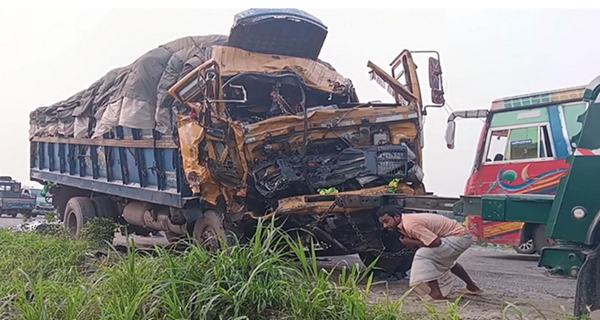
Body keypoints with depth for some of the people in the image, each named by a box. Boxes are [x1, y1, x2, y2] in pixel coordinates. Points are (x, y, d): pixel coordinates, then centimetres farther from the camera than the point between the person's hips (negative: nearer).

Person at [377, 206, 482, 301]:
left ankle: (436, 294, -16)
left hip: (459, 237, -11)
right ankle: (472, 286, 48)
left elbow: (436, 242, -29)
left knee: (423, 254, -21)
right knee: (445, 260, 36)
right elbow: (423, 240, 11)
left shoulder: (410, 224, -25)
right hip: (461, 235, 11)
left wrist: (410, 242, -18)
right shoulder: (406, 221, 5)